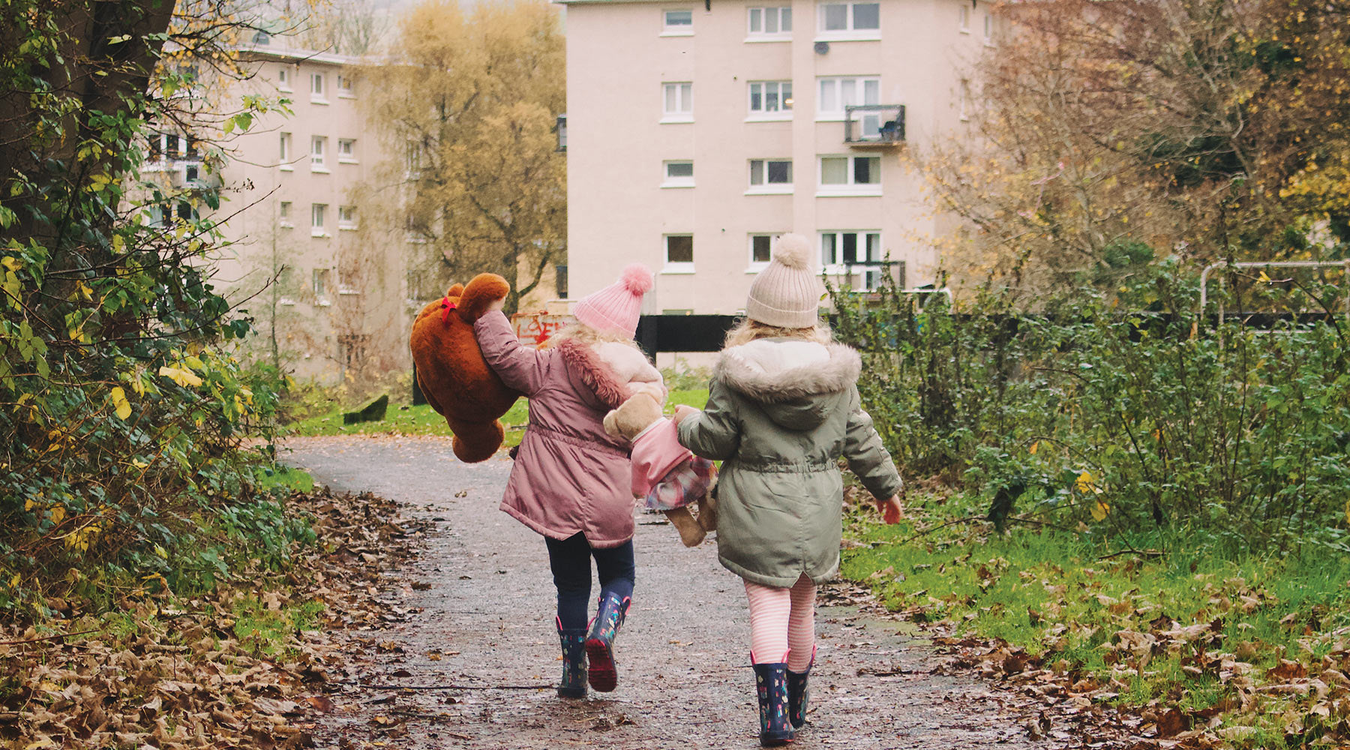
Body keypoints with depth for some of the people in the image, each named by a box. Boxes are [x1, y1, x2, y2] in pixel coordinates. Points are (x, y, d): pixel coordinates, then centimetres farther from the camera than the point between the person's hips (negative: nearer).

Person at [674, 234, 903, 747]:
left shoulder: (737, 371, -9)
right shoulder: (834, 370, 1)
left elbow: (716, 438, -5)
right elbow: (859, 438, 8)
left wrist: (687, 423, 17)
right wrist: (885, 486, 21)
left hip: (757, 508, -3)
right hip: (817, 509, 4)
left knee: (768, 604, -3)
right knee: (802, 605, 18)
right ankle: (795, 705, 32)